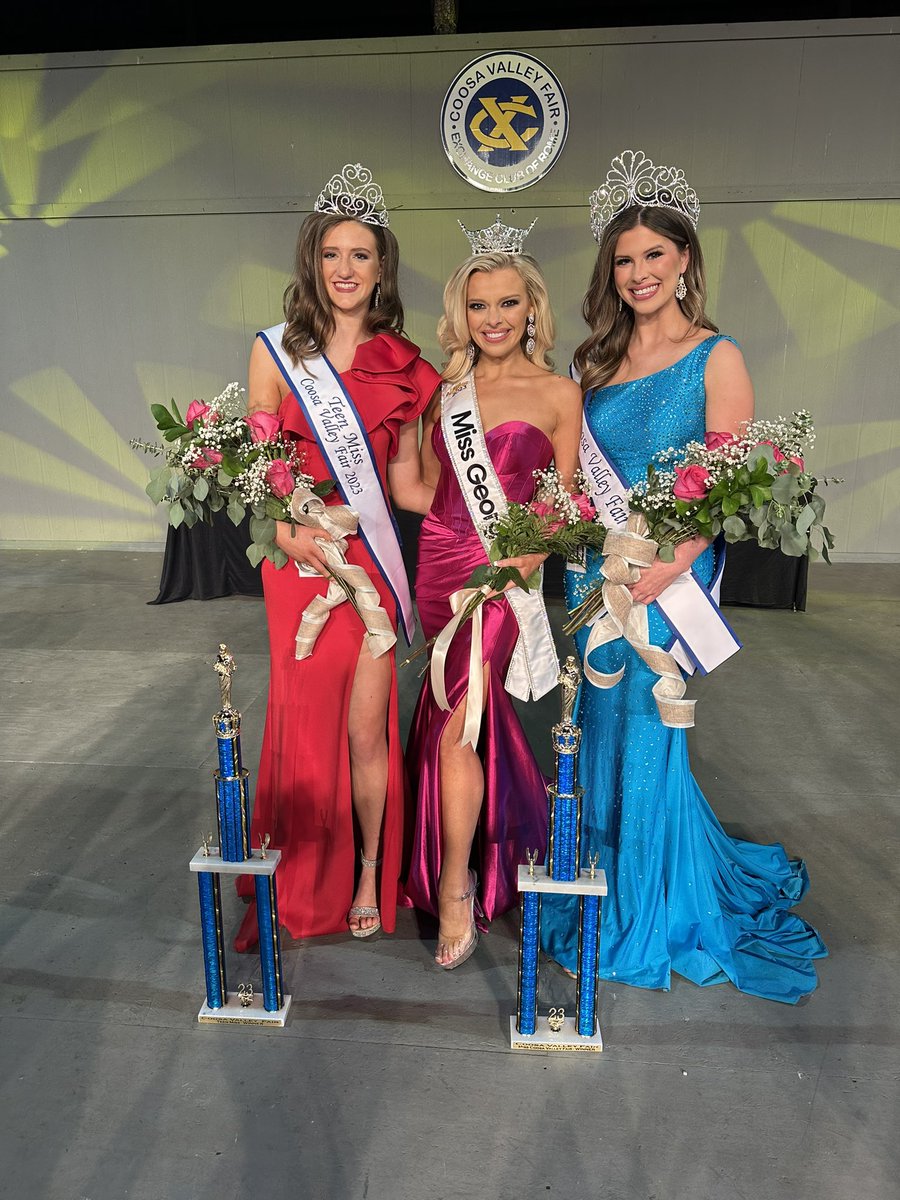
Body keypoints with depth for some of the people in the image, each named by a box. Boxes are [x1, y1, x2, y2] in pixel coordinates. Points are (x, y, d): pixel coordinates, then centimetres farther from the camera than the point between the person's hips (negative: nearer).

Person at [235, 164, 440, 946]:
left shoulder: (402, 364, 9)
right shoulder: (277, 351, 5)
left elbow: (407, 482, 9)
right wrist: (290, 533, -16)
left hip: (372, 557, 1)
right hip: (300, 558, -1)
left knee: (367, 725, 3)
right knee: (306, 720, 4)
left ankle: (368, 879, 25)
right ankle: (301, 888, 24)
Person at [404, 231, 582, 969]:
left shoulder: (558, 395, 0)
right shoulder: (443, 389, 11)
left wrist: (535, 546, -11)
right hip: (440, 563, 4)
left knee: (453, 728, -10)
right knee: (471, 711, 13)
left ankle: (454, 889, 7)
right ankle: (493, 852, 36)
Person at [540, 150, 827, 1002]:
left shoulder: (715, 358, -4)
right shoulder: (597, 359, 12)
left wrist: (669, 564, -21)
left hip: (667, 576, -5)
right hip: (593, 572, 5)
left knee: (647, 738, 2)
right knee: (601, 734, 12)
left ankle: (656, 916, 24)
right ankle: (605, 895, 33)